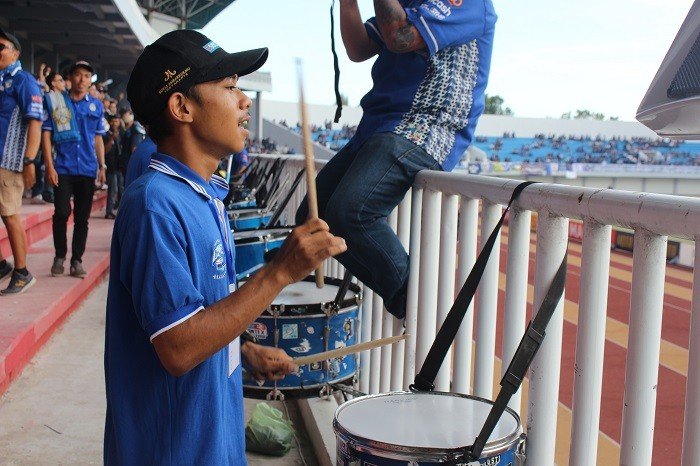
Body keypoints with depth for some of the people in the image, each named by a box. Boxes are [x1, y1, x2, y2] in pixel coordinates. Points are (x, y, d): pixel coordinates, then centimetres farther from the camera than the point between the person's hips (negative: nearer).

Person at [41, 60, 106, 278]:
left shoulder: (96, 105, 10)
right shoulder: (55, 101, 2)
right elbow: (46, 133, 0)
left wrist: (102, 166, 9)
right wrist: (49, 165, -7)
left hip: (88, 169, 2)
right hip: (63, 168, -2)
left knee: (82, 217, 5)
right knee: (62, 213, -7)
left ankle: (77, 260, 13)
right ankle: (59, 257, 11)